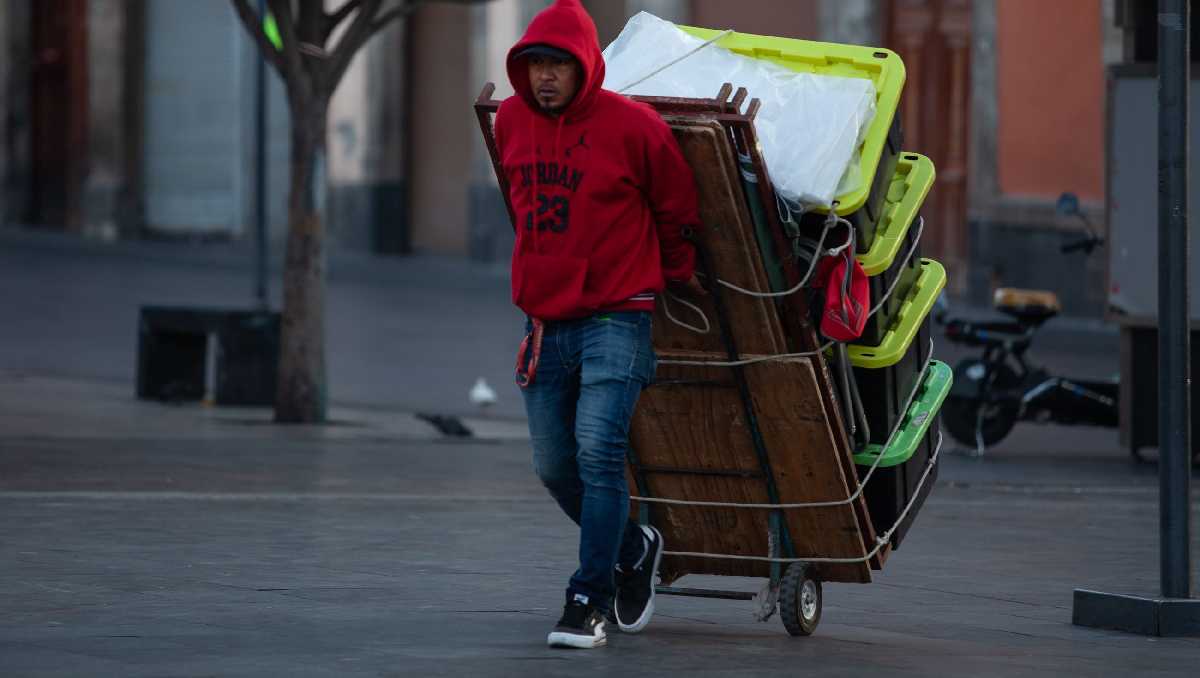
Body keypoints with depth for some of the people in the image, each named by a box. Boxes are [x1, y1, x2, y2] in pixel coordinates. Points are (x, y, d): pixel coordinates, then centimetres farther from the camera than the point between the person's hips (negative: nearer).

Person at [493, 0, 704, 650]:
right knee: (554, 467, 11)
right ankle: (633, 549, 35)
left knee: (598, 453, -18)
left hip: (616, 320, -6)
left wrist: (678, 277, 15)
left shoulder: (632, 126, -11)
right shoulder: (511, 120, 5)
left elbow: (677, 210, 3)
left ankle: (589, 602, -15)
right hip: (547, 321, 6)